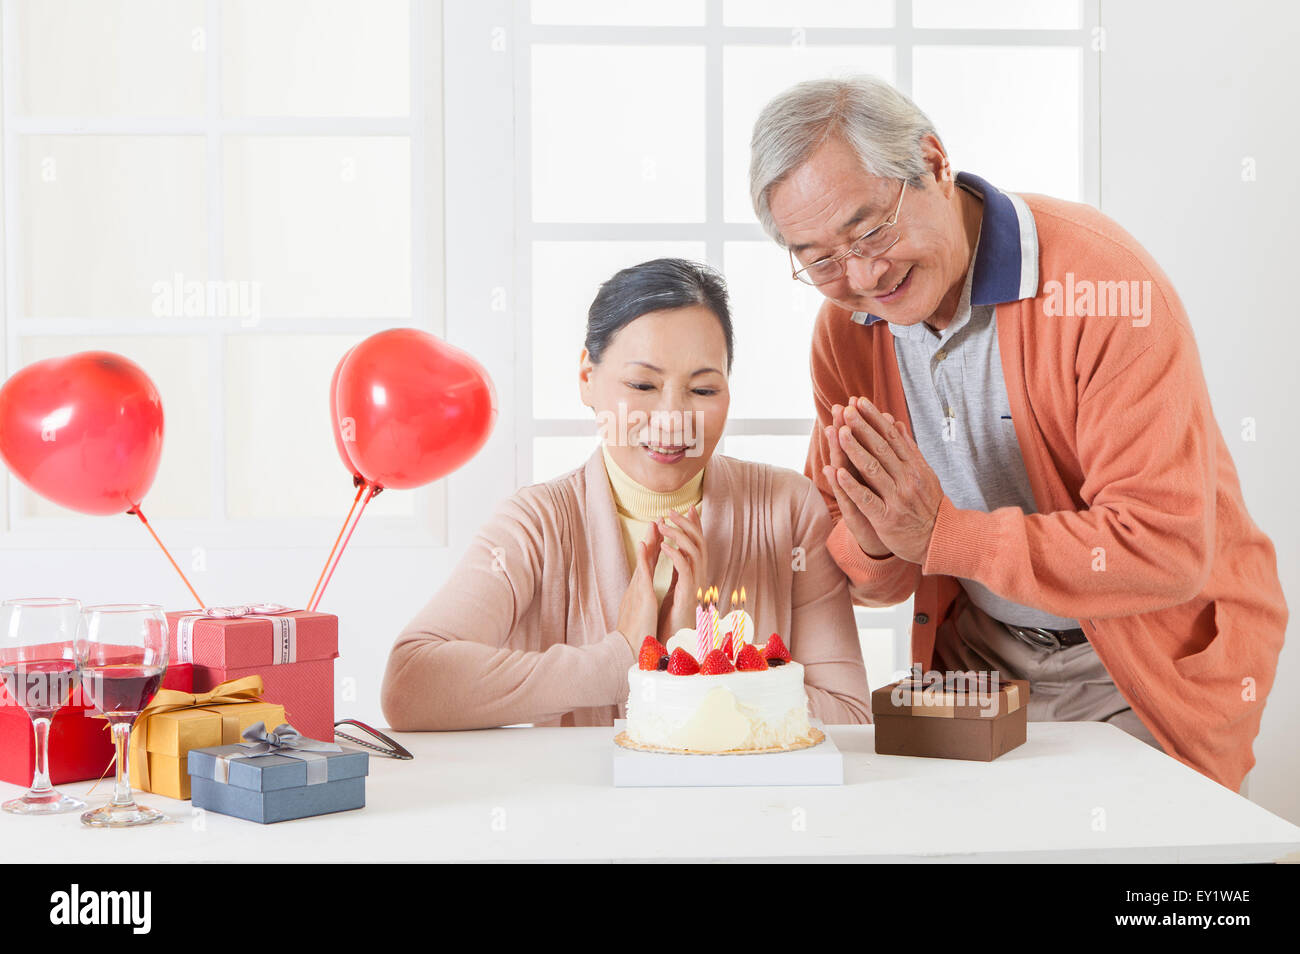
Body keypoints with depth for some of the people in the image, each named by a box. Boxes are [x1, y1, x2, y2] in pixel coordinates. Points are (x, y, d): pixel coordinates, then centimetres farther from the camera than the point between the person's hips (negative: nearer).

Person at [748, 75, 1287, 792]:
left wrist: (941, 534, -26)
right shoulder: (845, 327, -2)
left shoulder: (1102, 281, -21)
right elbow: (857, 577, 5)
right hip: (978, 660, 4)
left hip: (1143, 675, -4)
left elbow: (1168, 548, -26)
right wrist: (871, 546, -21)